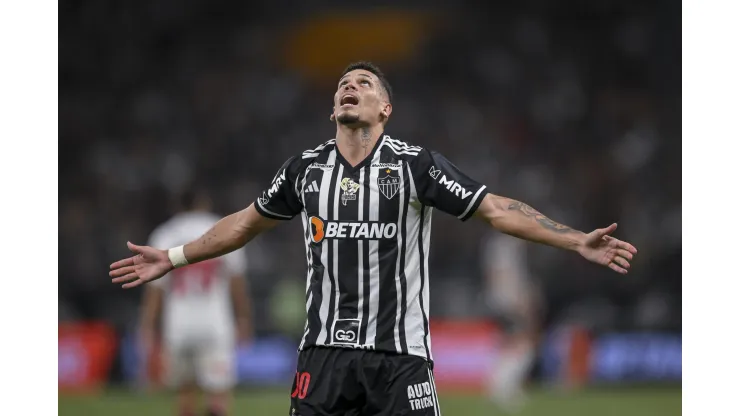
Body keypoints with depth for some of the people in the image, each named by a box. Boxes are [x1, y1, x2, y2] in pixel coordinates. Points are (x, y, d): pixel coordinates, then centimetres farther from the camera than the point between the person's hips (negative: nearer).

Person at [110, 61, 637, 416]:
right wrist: (172, 257, 27)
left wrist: (579, 241, -14)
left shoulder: (415, 164, -2)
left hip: (400, 354, -3)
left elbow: (497, 209, -5)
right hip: (325, 353, 3)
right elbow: (247, 222, 24)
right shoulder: (306, 167, 9)